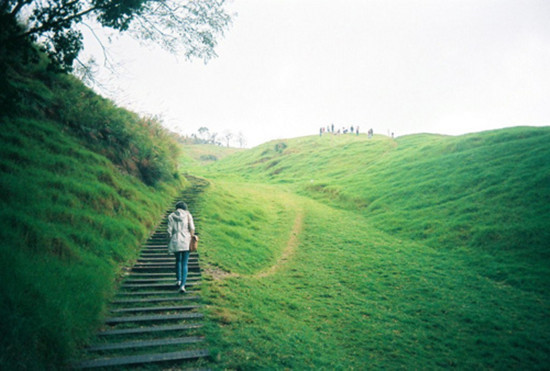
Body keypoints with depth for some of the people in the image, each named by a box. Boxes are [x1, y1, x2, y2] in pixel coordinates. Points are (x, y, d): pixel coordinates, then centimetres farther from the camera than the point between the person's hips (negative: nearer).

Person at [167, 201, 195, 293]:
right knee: (184, 264, 3)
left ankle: (179, 280, 23)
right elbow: (192, 228, -5)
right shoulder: (188, 215, 2)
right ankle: (183, 285, -7)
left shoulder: (171, 216, 3)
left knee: (178, 260, 24)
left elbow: (169, 231, 0)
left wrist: (169, 243, 6)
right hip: (186, 241, -1)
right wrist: (191, 238, 3)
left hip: (175, 241, 1)